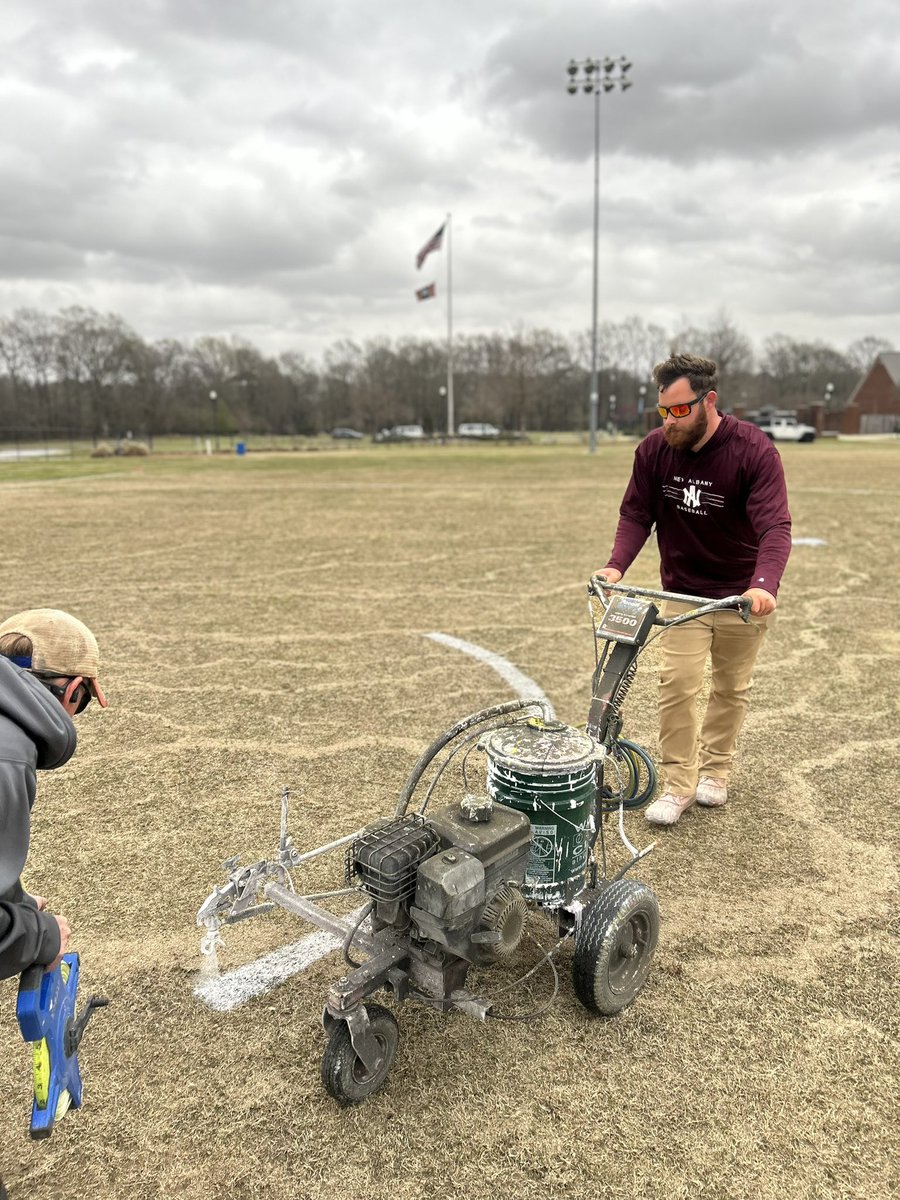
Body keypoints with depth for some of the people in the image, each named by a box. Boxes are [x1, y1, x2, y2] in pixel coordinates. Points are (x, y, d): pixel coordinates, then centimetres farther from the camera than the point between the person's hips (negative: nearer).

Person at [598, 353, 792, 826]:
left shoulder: (753, 450, -21)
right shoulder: (654, 449, -11)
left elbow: (775, 526, -29)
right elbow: (636, 514, -5)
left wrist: (763, 583, -46)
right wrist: (616, 565, -22)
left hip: (743, 593, -1)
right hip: (683, 591, 2)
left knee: (731, 688, 13)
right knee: (677, 683, -7)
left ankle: (714, 769, 34)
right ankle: (678, 784, 7)